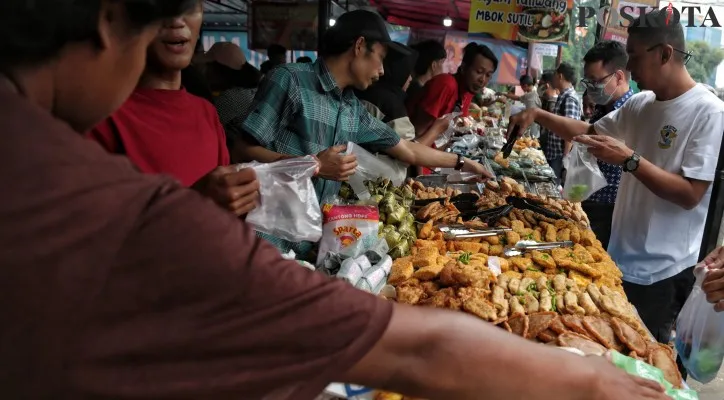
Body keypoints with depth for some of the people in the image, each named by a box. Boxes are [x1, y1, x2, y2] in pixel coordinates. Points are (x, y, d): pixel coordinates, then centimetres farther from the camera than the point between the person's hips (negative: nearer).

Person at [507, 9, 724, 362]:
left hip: (661, 271, -7)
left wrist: (629, 158, -26)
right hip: (621, 257, 7)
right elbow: (589, 131, 15)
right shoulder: (639, 105, 4)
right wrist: (538, 115, 2)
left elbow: (690, 194, -22)